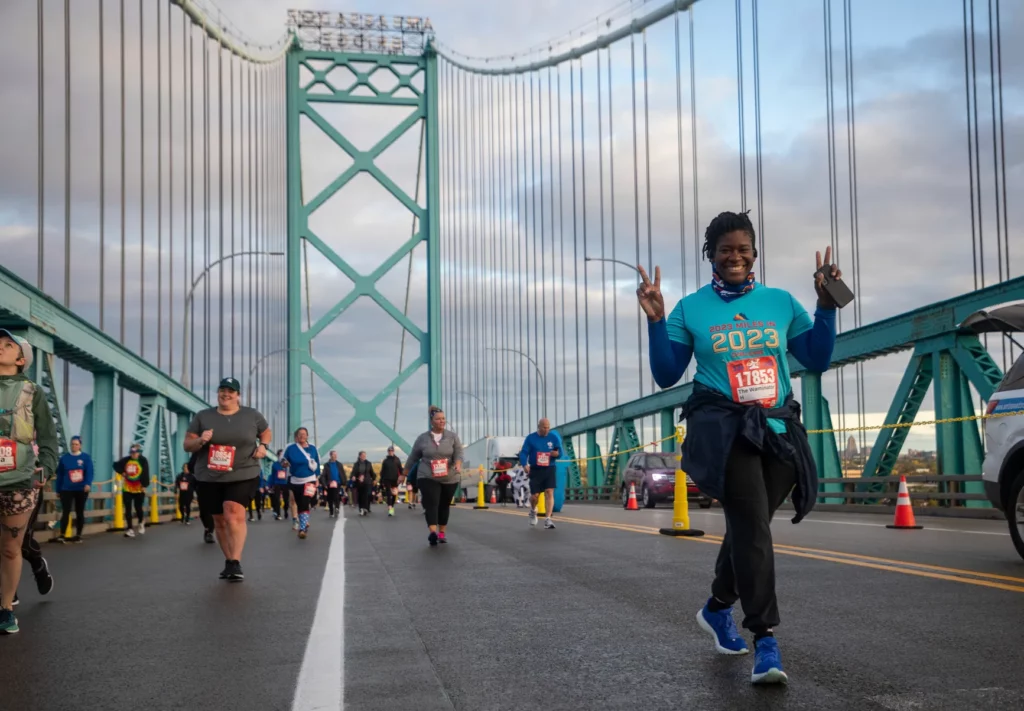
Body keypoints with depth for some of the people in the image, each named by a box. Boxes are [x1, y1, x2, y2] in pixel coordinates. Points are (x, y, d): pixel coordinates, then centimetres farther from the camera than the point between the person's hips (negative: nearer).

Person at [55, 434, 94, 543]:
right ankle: (62, 535, -10)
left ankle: (78, 535, 19)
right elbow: (59, 475, 5)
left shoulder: (86, 458, -1)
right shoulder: (64, 458, 1)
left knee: (80, 512, 9)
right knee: (65, 512, -9)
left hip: (81, 490, 1)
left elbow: (89, 472, -10)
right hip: (67, 490, 0)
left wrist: (88, 484, -28)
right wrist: (58, 490, 6)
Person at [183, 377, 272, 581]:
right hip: (209, 478, 2)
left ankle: (236, 563, -22)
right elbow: (187, 445, 6)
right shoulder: (202, 416, 4)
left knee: (234, 514, -21)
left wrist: (263, 446, -1)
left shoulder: (252, 415, 4)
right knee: (219, 520, 9)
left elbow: (266, 432, 20)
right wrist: (200, 441, -16)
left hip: (243, 476, -2)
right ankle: (229, 561, 25)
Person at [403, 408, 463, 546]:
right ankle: (433, 533, -33)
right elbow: (413, 457, 10)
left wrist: (458, 465, -30)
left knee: (444, 506, 11)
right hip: (427, 478, -2)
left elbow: (458, 453, -9)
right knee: (431, 504, -18)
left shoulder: (453, 436, 2)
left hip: (449, 479, 2)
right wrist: (404, 474, 14)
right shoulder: (422, 438, 2)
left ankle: (442, 533, 24)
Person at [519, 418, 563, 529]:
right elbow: (523, 453, -4)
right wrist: (525, 464, -22)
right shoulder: (530, 438, -1)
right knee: (535, 495, 0)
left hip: (549, 469, 1)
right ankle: (533, 511, 34)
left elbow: (560, 451, 9)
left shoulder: (554, 437, 3)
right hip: (535, 470, -1)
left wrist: (557, 453, -16)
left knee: (549, 492, -12)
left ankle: (548, 519, -10)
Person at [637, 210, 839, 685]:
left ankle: (717, 609, 35)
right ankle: (765, 639, -15)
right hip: (723, 428, -4)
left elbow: (817, 361, 10)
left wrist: (827, 307, -1)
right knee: (751, 525, -18)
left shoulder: (780, 302, 10)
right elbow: (666, 375, 2)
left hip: (777, 430, 4)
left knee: (749, 525, 12)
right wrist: (656, 321, -9)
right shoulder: (691, 309, 4)